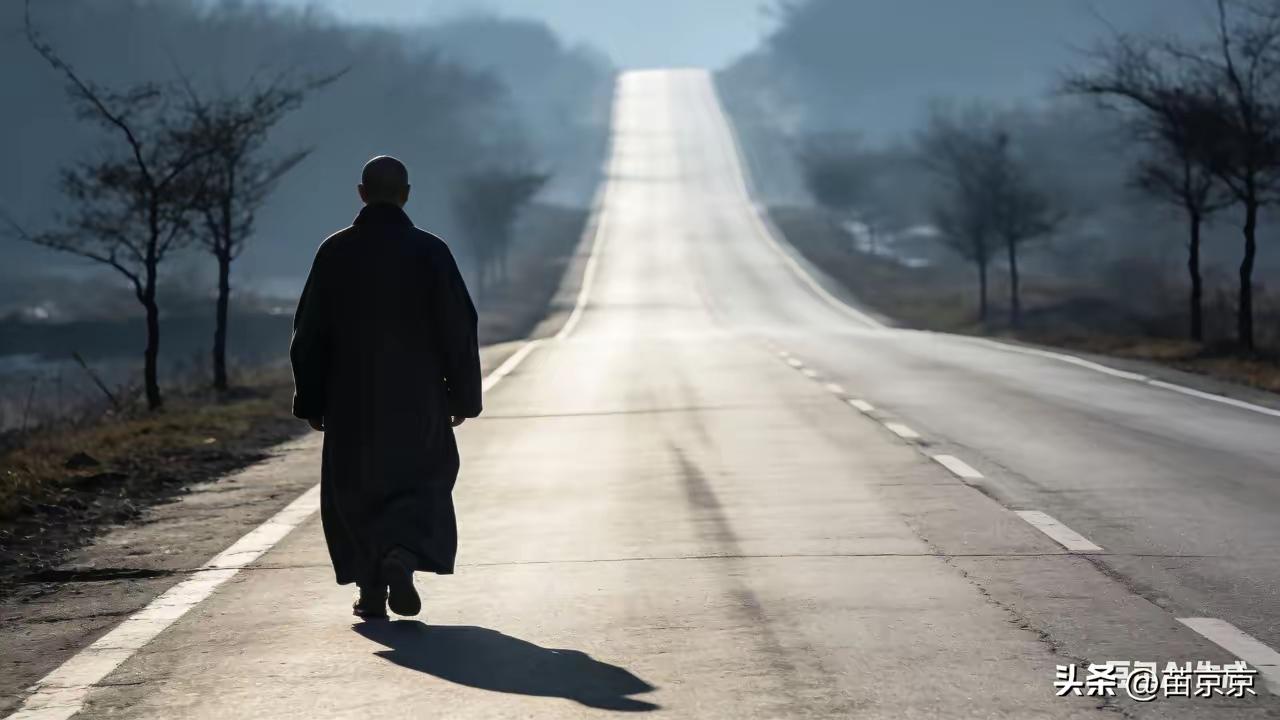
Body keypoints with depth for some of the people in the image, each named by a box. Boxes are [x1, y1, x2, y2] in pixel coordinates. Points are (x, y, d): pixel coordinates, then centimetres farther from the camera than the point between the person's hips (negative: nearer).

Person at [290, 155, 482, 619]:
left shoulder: (335, 253, -3)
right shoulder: (430, 252, -5)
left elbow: (309, 332, -1)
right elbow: (459, 326, -4)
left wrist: (310, 401, 6)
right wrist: (462, 395, 5)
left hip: (351, 399, 1)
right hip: (417, 396, -1)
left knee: (356, 489, 13)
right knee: (420, 481, 11)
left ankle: (371, 589, 12)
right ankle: (402, 555, -14)